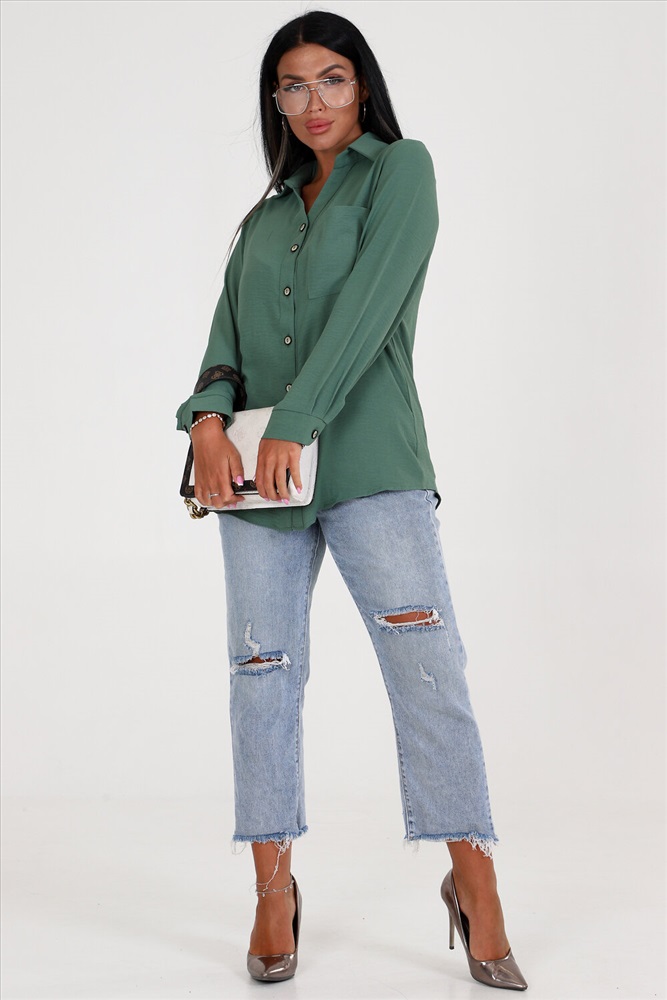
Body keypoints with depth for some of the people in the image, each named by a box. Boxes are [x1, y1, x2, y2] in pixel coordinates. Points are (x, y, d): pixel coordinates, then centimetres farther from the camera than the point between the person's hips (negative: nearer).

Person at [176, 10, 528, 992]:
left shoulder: (401, 168, 7)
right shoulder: (264, 219, 22)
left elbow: (368, 305, -7)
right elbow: (228, 333, 10)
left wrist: (295, 421, -15)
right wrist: (210, 420, -11)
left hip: (371, 462, -4)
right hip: (258, 470, 5)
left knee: (428, 664, -10)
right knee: (264, 675, 3)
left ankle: (474, 883, 0)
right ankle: (274, 891, 14)